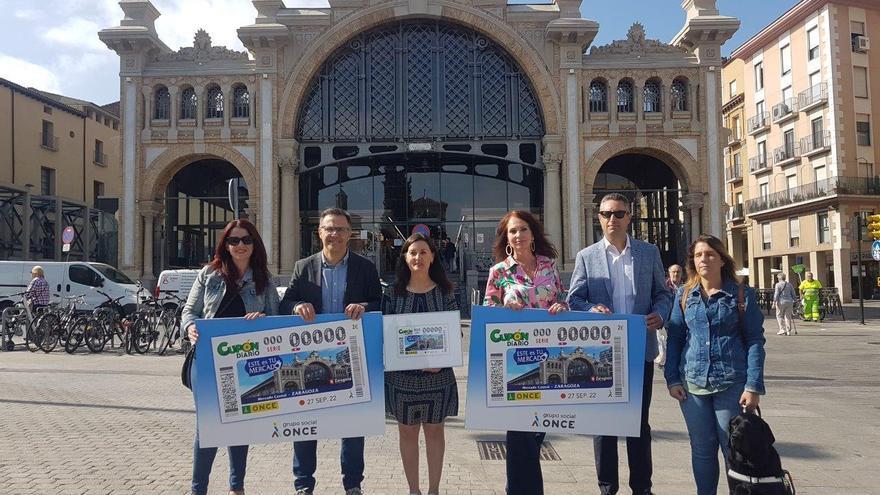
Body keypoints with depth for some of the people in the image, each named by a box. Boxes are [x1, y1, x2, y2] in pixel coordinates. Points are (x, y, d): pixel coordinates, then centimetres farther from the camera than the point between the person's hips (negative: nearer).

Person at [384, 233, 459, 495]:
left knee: (434, 431, 10)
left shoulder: (444, 292, 0)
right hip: (402, 374, 1)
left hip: (437, 373, 0)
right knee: (407, 432, 10)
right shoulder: (394, 292, 1)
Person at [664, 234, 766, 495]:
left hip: (731, 383, -2)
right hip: (692, 383, 2)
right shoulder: (684, 295, 7)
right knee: (702, 449, 10)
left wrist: (753, 386, -9)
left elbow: (755, 341, -2)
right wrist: (672, 379, 0)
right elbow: (674, 338, 8)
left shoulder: (742, 295, 1)